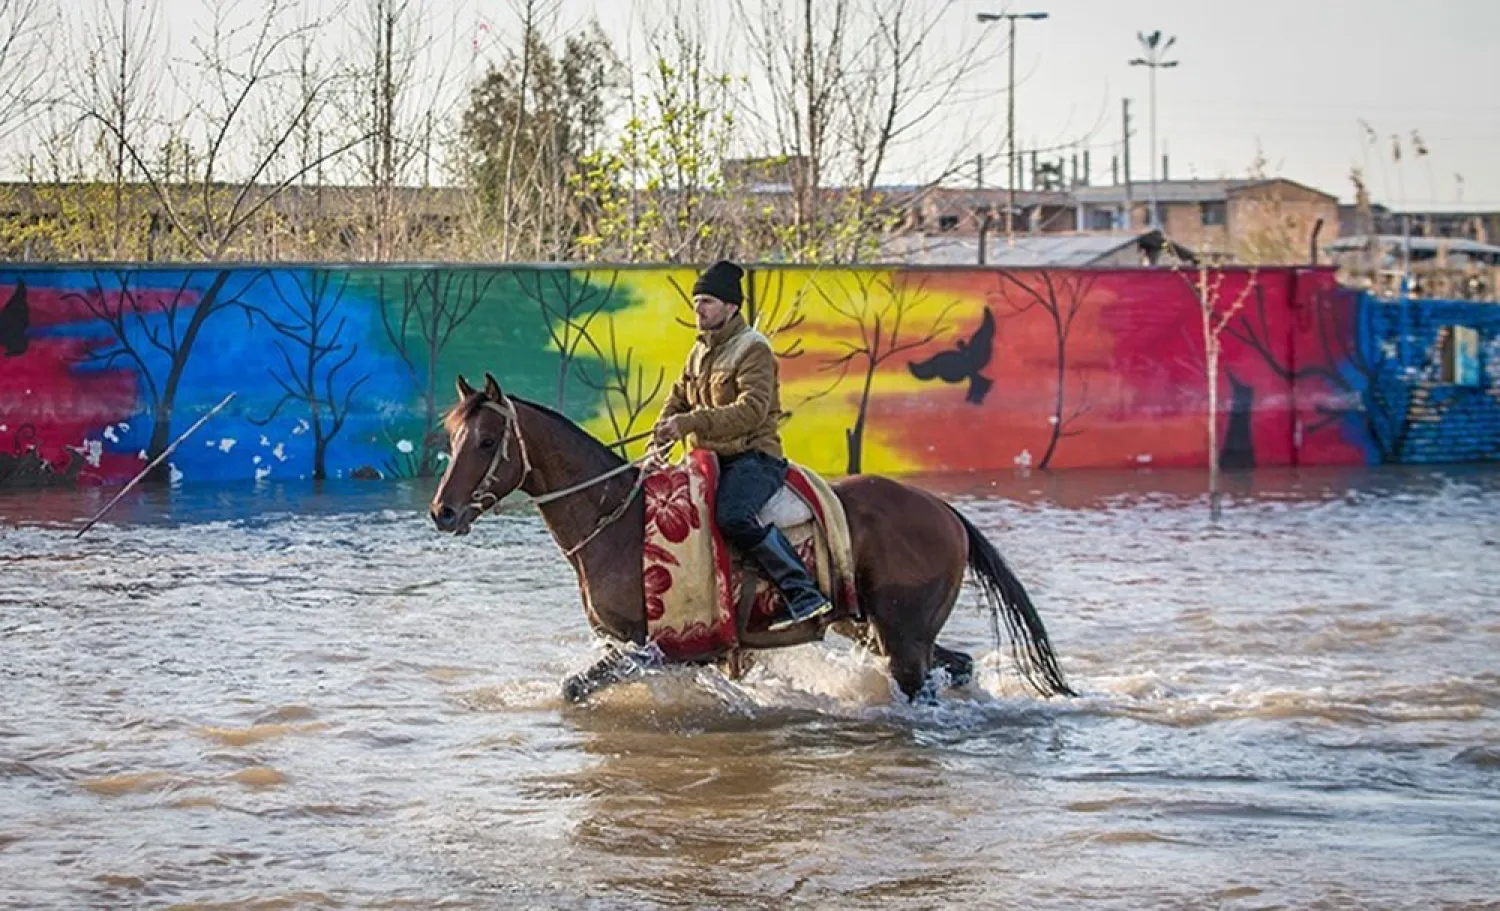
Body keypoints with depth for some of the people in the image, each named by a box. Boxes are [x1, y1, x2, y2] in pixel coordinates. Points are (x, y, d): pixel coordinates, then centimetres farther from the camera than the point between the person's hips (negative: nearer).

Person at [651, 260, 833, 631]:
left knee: (733, 516, -35)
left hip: (754, 456, -9)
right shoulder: (699, 351, 18)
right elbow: (680, 397, 24)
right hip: (709, 459, 9)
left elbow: (752, 410, -21)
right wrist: (666, 426, 0)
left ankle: (803, 593, -33)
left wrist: (692, 422, -28)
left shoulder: (753, 349, -9)